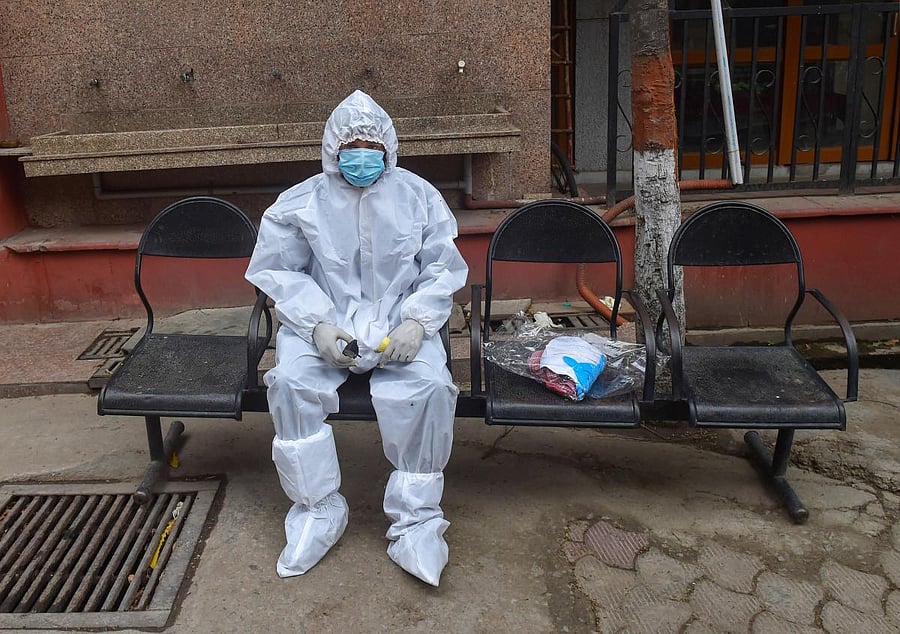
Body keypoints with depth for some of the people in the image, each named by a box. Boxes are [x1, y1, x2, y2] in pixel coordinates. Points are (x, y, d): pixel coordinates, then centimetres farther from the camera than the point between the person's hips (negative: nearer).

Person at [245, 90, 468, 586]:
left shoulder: (419, 197, 6)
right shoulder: (300, 202, 4)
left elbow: (443, 269, 5)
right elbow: (277, 270, 3)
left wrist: (417, 322, -12)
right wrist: (318, 323, -14)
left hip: (400, 323, 0)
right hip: (324, 324, 1)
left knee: (428, 388, -29)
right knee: (290, 383, -28)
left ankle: (415, 519, -13)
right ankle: (319, 510, -10)